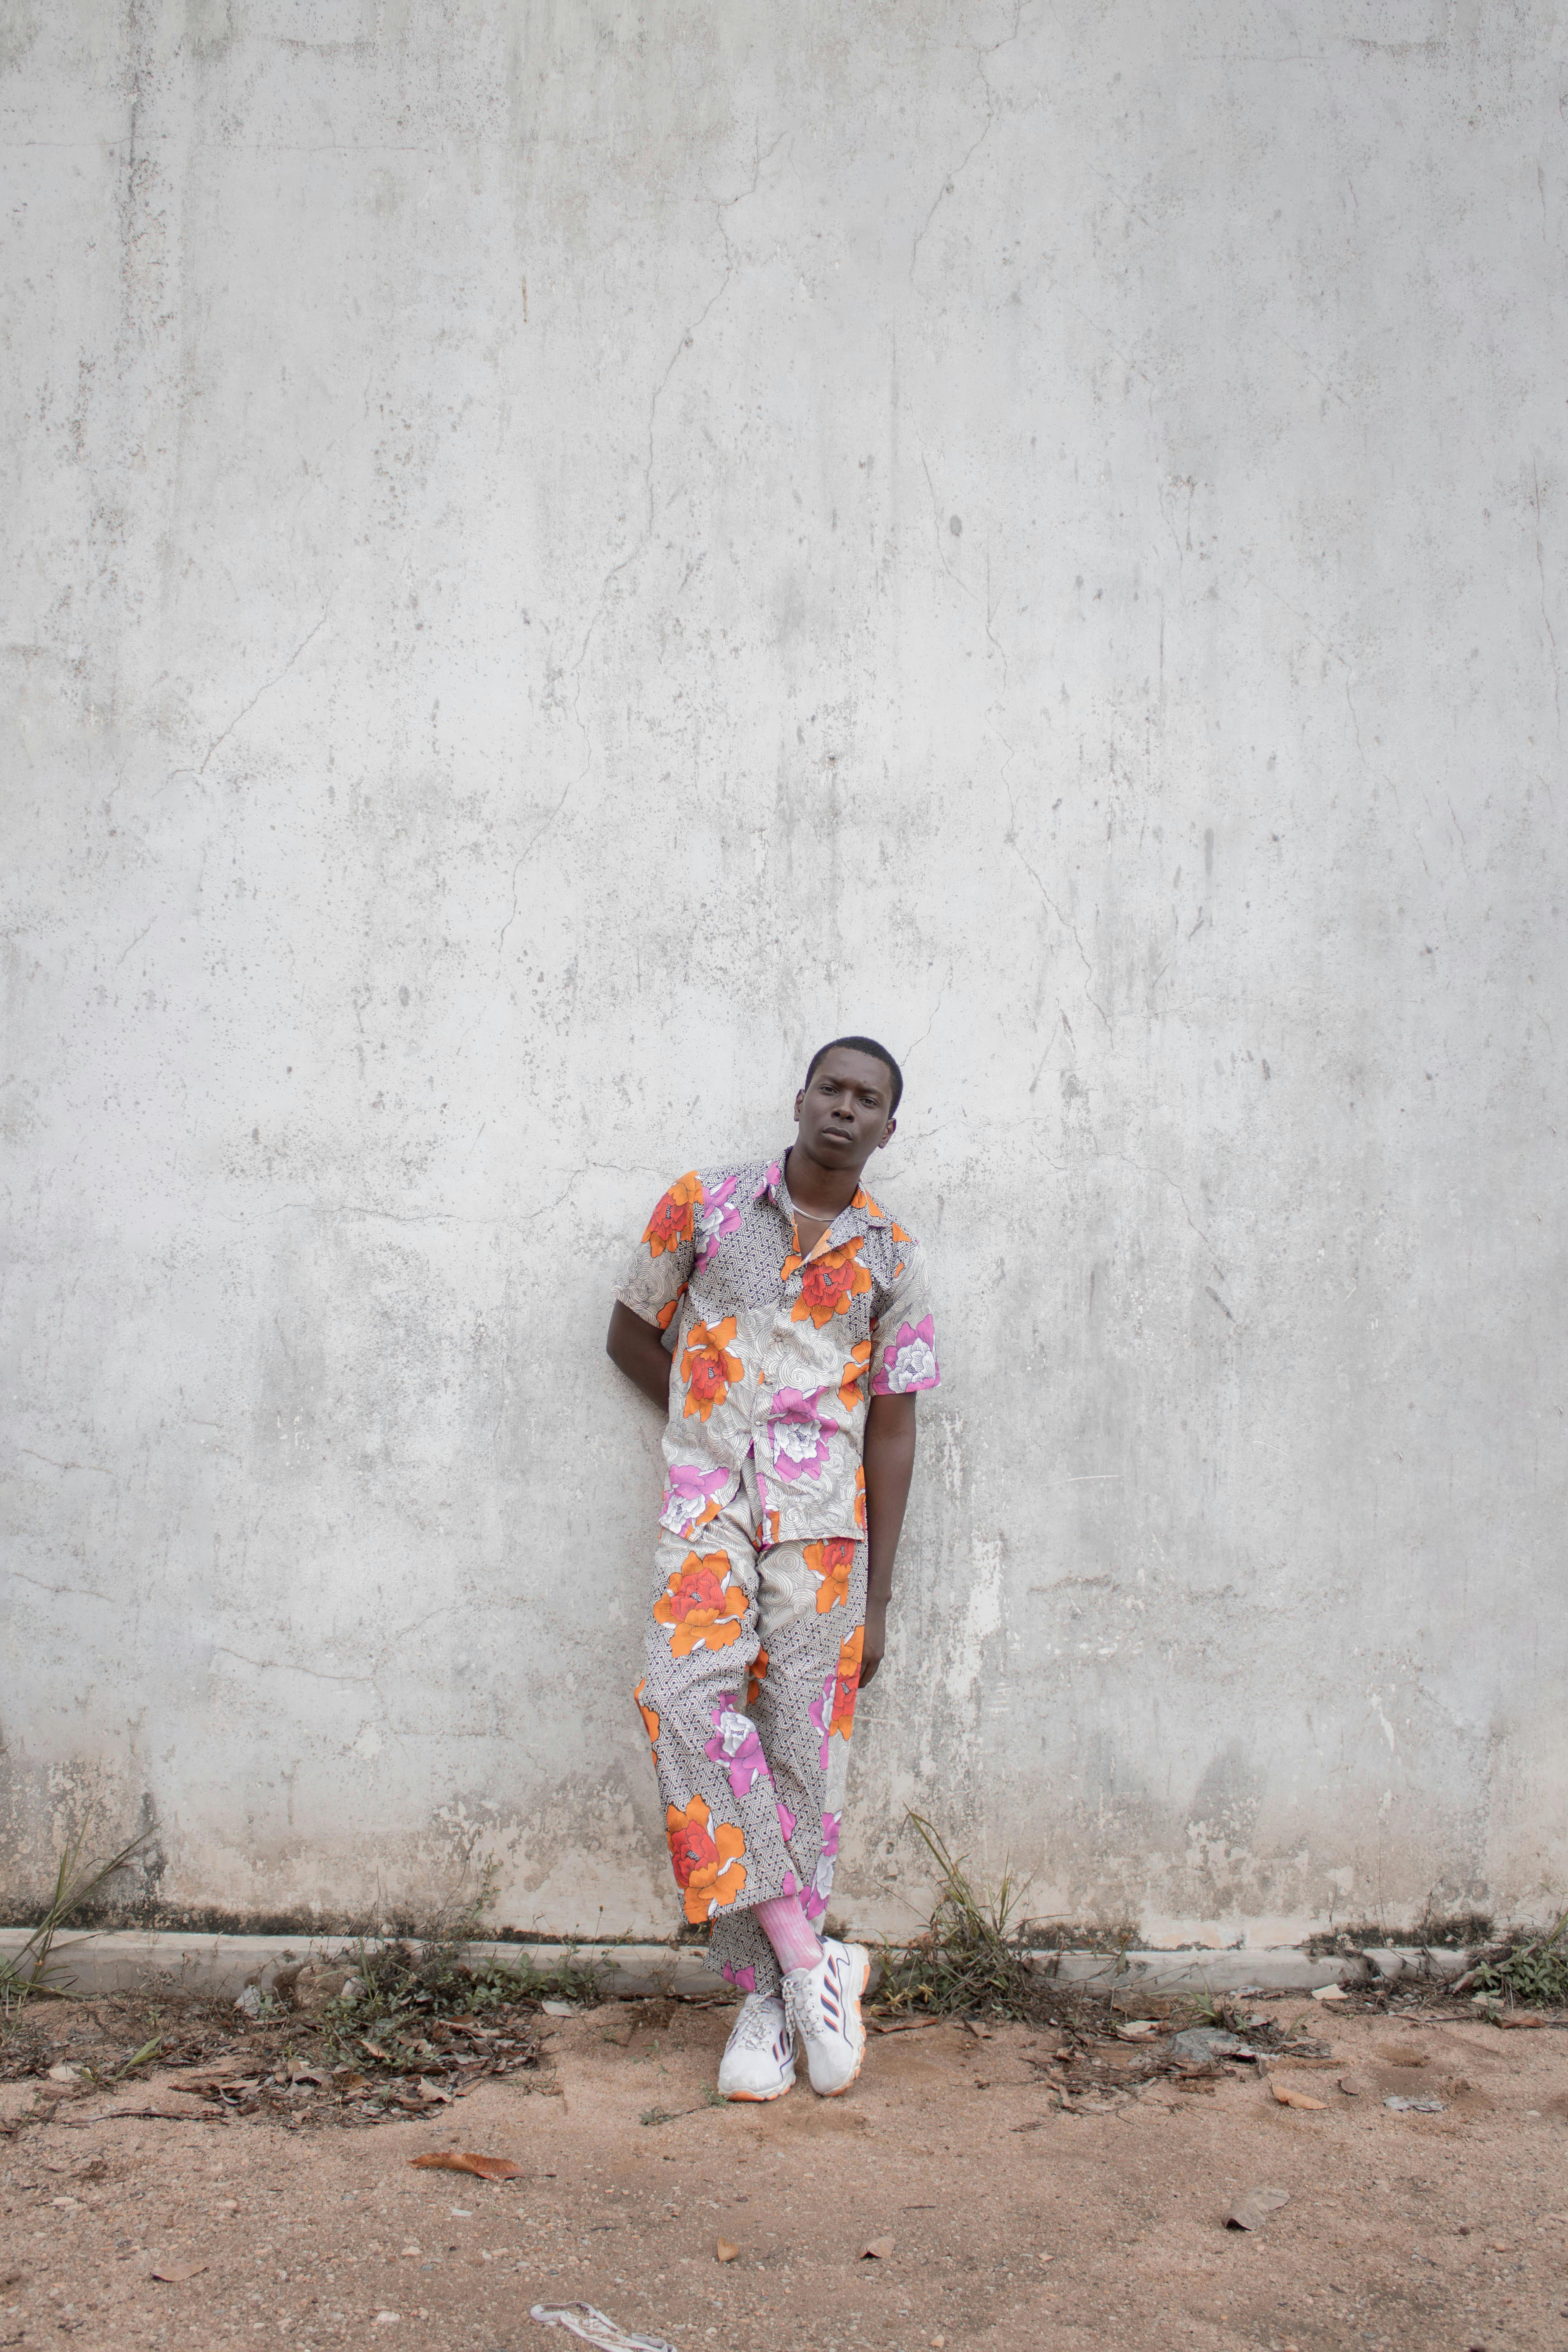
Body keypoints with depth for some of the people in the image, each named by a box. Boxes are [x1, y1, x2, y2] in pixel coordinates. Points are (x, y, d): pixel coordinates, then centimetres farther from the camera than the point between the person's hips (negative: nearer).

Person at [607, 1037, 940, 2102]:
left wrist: (879, 1597, 3)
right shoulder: (702, 1205, 6)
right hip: (708, 1507, 0)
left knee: (802, 1749, -2)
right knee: (688, 1694, -22)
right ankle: (804, 1958, -17)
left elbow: (893, 1431, 7)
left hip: (825, 1522, 1)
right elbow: (630, 1333, 16)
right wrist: (714, 1426, 10)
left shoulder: (893, 1258, 7)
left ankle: (770, 1999, 9)